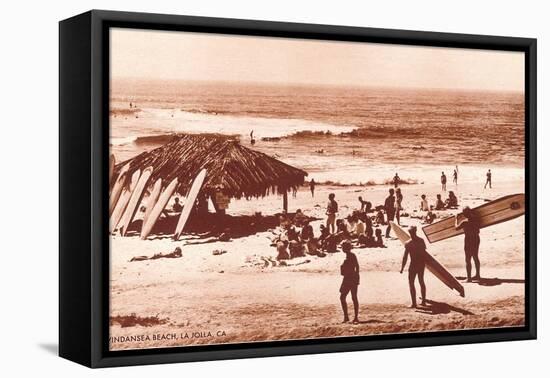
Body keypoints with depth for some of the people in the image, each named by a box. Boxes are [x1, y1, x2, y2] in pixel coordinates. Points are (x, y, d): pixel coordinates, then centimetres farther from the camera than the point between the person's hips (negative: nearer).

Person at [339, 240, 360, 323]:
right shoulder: (348, 256, 15)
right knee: (342, 297, 7)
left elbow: (357, 266, -19)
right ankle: (346, 316, 11)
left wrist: (356, 277, -23)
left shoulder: (352, 255, -12)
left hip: (352, 279, -10)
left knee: (354, 298, -5)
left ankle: (356, 317, -1)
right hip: (347, 279, 10)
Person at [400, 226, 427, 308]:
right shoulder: (421, 241, 0)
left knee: (411, 283, 4)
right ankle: (423, 301, 26)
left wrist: (402, 268, -9)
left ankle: (414, 303, 1)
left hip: (413, 265, -6)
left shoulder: (408, 244, -17)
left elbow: (405, 257, -15)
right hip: (422, 264, 6)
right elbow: (424, 253, 9)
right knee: (421, 281, 19)